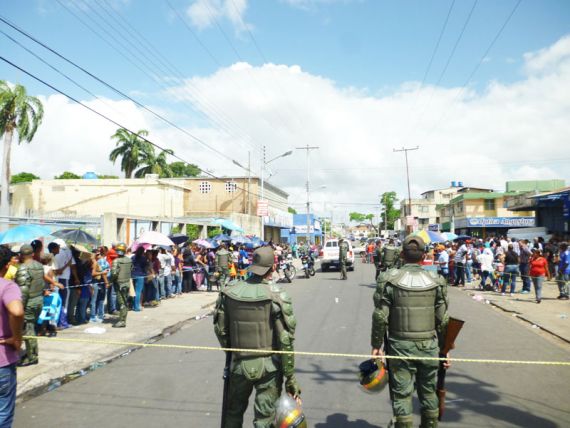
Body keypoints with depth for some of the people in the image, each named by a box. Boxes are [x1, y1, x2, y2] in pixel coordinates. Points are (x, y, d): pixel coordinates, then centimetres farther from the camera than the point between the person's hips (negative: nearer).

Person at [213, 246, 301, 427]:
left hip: (239, 364, 3)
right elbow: (285, 340, -15)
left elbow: (220, 330, 3)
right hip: (269, 366, -3)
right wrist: (290, 377, -6)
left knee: (234, 412, 24)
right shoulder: (277, 296, -16)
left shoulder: (229, 292, -6)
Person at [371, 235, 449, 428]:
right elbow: (443, 320, 1)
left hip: (400, 346, -2)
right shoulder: (436, 281, -2)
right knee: (429, 393, 19)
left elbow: (380, 317, -9)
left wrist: (376, 345, 1)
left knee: (402, 394, 8)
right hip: (429, 346, 2)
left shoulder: (389, 279, -8)